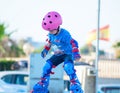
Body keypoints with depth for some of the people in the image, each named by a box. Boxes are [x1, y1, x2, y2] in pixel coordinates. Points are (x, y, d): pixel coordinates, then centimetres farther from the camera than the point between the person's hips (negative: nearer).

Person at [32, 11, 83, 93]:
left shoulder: (64, 34, -27)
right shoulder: (50, 34, -5)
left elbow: (73, 43, -31)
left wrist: (75, 53, -43)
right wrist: (45, 50, 11)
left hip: (67, 53, -7)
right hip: (57, 55, 7)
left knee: (68, 66, -34)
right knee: (47, 66, -5)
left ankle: (75, 84, -27)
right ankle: (42, 85, 8)